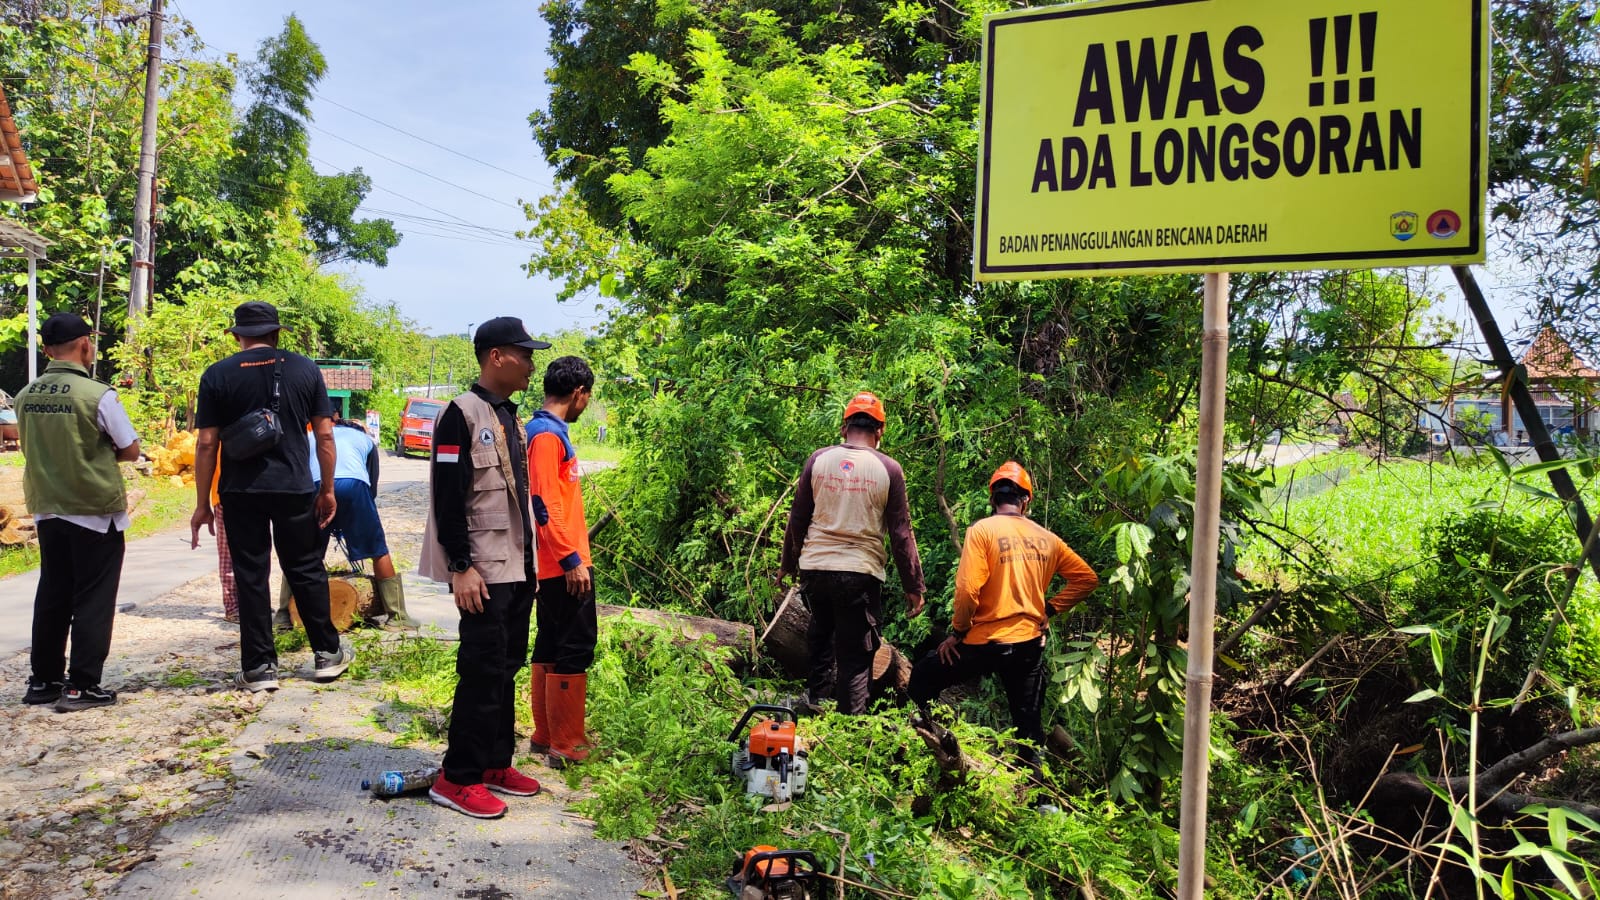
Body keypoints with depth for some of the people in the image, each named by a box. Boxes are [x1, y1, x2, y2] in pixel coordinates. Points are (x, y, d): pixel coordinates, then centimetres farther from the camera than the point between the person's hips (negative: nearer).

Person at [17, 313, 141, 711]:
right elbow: (131, 451, -9)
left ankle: (44, 681, 23)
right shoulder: (97, 394, -16)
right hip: (96, 513, -6)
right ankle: (81, 686, 4)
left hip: (48, 511, 6)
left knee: (51, 597, 15)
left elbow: (35, 448, 14)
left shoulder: (27, 396, 1)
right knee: (92, 601, 2)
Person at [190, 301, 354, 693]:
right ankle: (328, 653, 21)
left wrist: (202, 505, 3)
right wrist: (327, 489, 9)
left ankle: (259, 667, 11)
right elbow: (324, 434, 1)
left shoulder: (218, 375, 0)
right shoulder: (305, 369, 2)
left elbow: (206, 443, -3)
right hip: (294, 488, 1)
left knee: (251, 576, 6)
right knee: (306, 570, 13)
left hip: (241, 492, -1)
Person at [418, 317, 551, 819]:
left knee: (507, 667, 13)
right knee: (482, 672, -6)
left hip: (519, 568, 9)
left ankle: (496, 763, 24)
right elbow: (448, 498, -17)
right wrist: (461, 567, -20)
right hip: (483, 571, -9)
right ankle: (458, 778, 4)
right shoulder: (462, 414, -12)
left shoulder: (509, 416, 15)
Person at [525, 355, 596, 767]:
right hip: (564, 564, -10)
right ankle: (566, 745, 3)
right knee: (575, 649, -4)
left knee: (550, 647, 15)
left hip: (554, 564, 10)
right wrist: (573, 559, -21)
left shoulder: (547, 431, 14)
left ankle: (546, 734, 25)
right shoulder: (547, 435, -16)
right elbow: (544, 503, -22)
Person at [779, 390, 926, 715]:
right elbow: (901, 534, -3)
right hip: (861, 573, -3)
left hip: (814, 568, 3)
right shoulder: (888, 469, -4)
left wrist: (788, 563, 19)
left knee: (821, 630, 30)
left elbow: (798, 518, 6)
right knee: (856, 657, 6)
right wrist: (913, 587, 5)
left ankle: (817, 696, 29)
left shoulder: (819, 459, 1)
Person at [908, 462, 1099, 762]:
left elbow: (968, 589, -18)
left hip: (988, 643, -4)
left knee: (922, 678, 15)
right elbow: (1087, 578, 12)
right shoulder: (1046, 538, 6)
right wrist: (1049, 609, 12)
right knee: (1028, 723, 13)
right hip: (1031, 642, 5)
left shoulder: (983, 530, -9)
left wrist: (957, 632, -5)